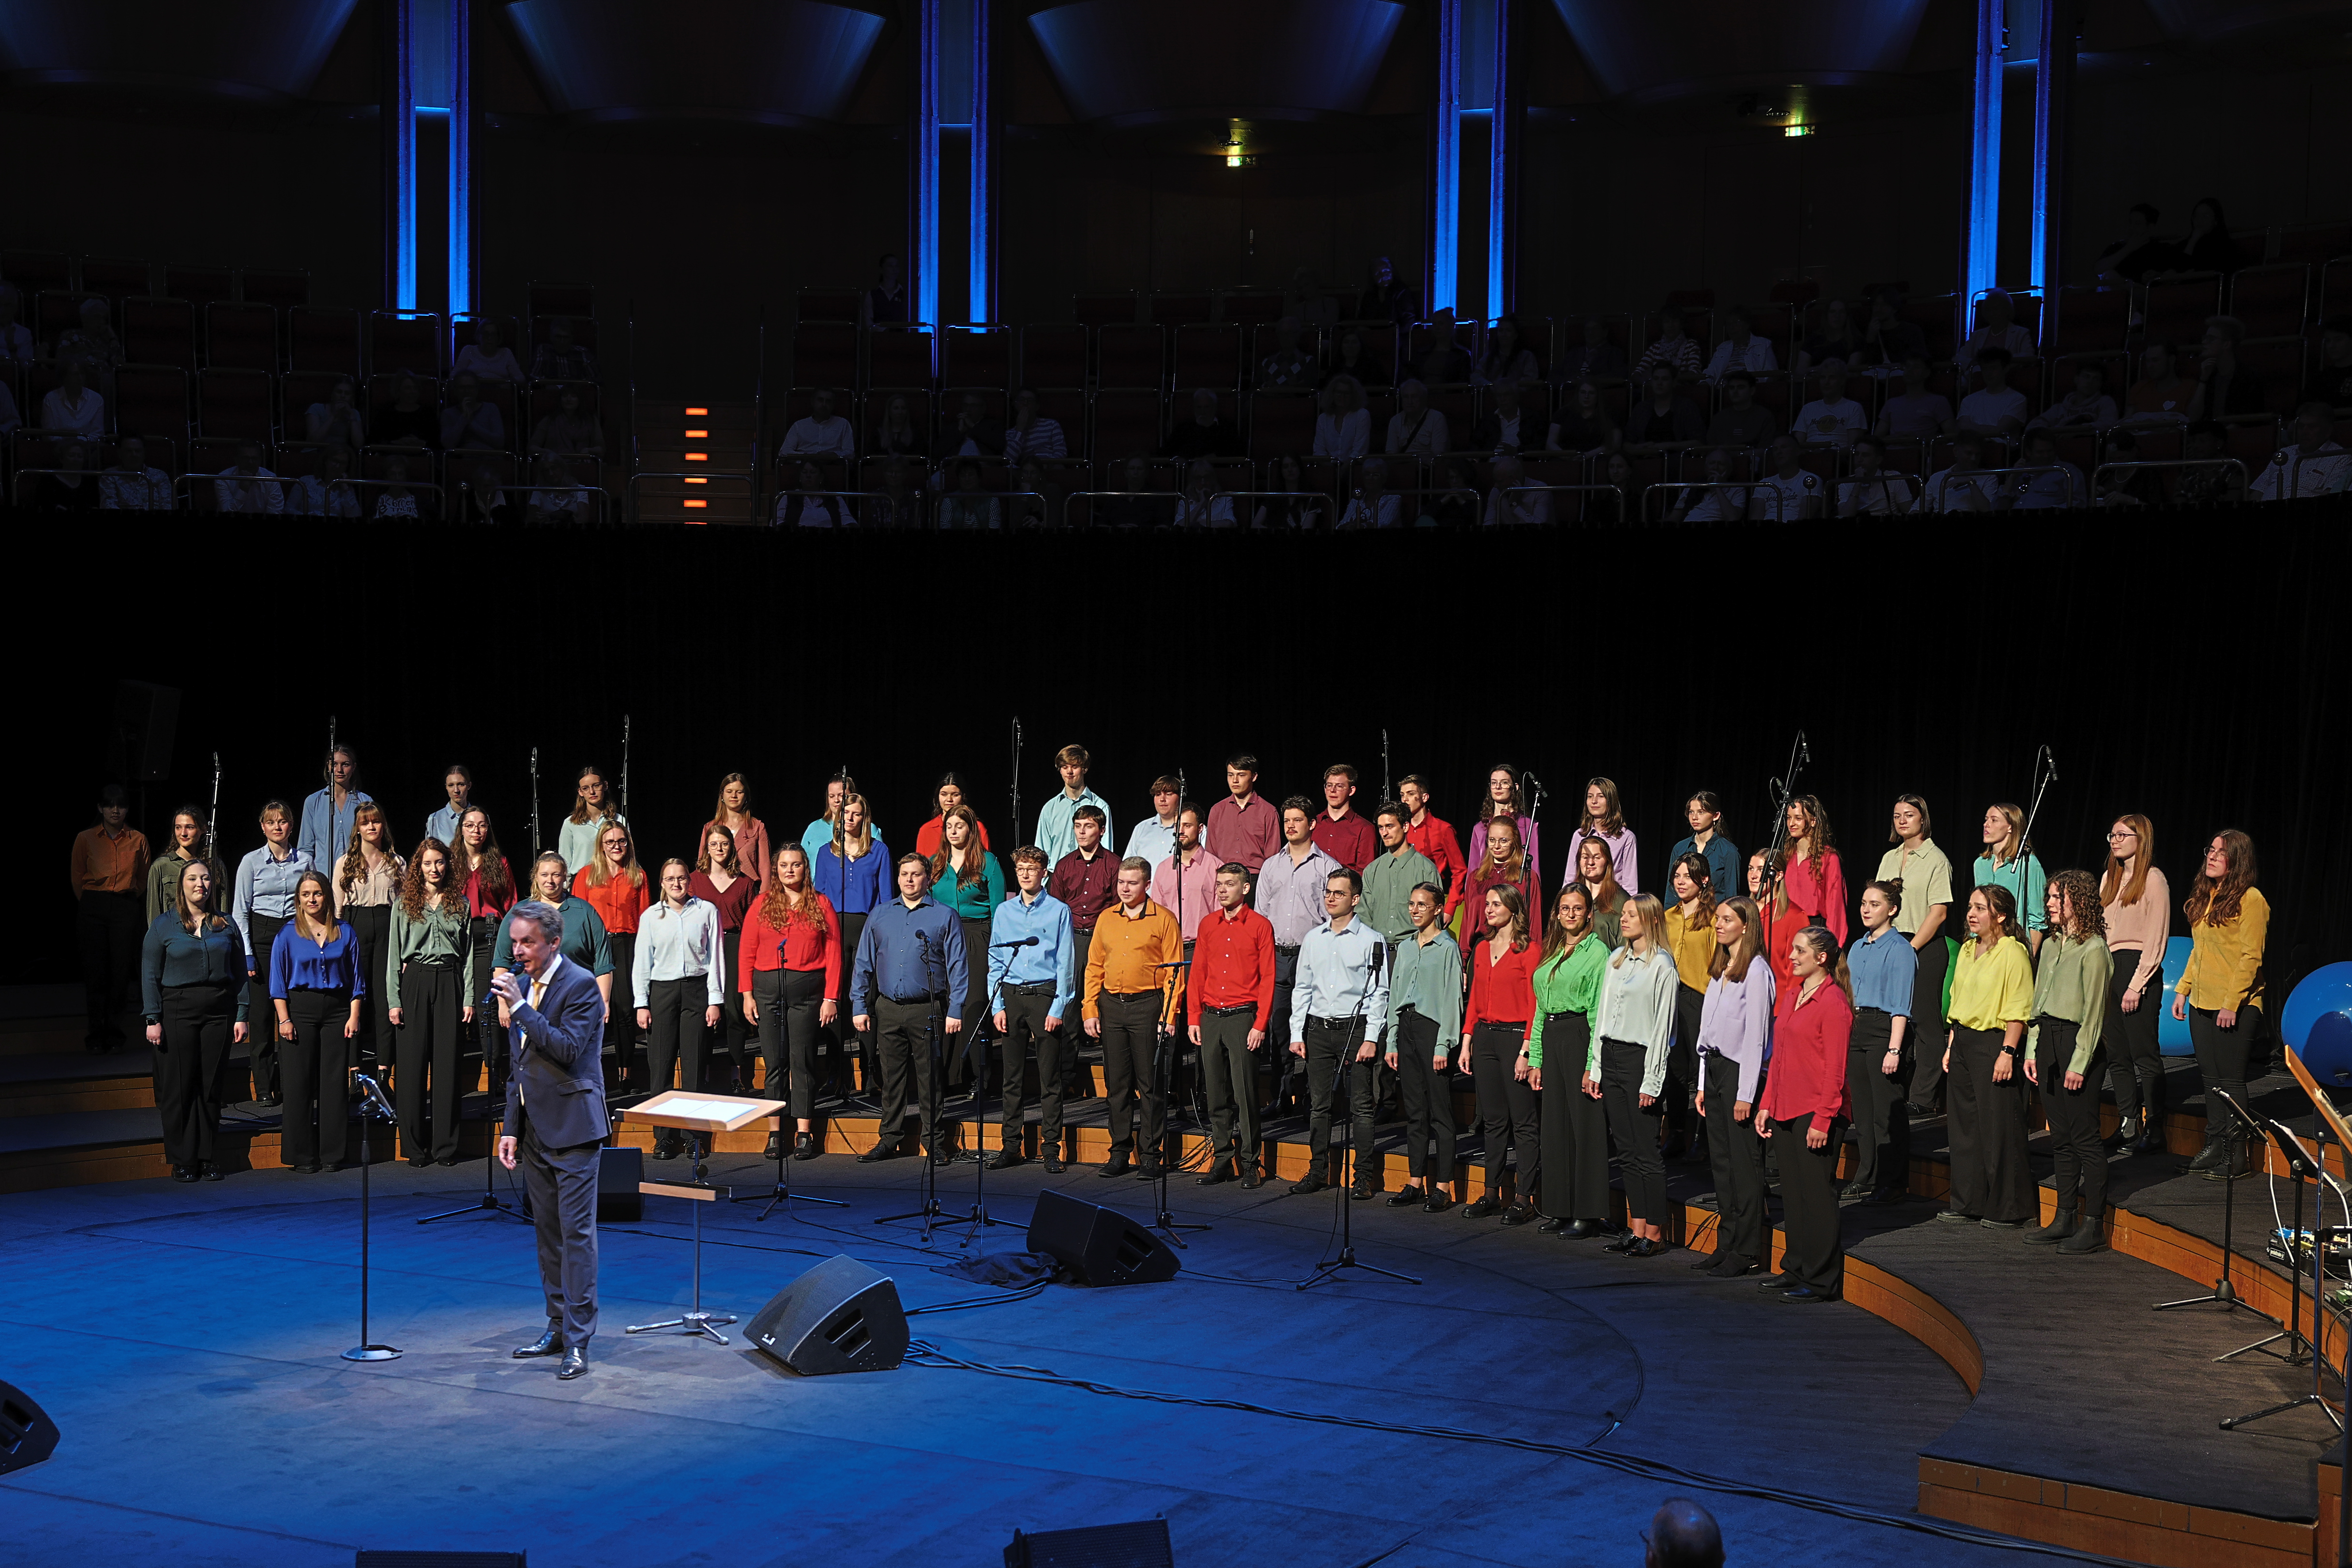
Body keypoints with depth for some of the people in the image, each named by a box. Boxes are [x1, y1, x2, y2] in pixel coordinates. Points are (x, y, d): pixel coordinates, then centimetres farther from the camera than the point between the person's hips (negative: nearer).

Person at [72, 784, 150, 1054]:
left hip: (125, 908, 1)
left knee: (121, 971, -3)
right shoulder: (86, 839, 4)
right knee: (95, 970, -3)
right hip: (92, 907, 0)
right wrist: (92, 901, 12)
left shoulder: (138, 840, 7)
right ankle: (96, 1034, 4)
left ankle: (115, 1033, 7)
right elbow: (77, 877, 12)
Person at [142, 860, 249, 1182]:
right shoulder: (164, 926, 4)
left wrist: (241, 1017, 2)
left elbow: (240, 974, 10)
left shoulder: (227, 926, 10)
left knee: (211, 1087, 4)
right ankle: (182, 1161, 7)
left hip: (219, 1011, 2)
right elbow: (150, 976, 1)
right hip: (178, 1011, -2)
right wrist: (152, 1020, -7)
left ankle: (206, 1158, 11)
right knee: (179, 1088, -1)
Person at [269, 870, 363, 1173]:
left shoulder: (344, 933, 8)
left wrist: (354, 1017, -1)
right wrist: (284, 1020, -8)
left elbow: (357, 978, 8)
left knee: (335, 1080, 1)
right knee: (300, 1082, -1)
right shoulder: (288, 934, 3)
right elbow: (279, 981, 1)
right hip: (301, 1009, -2)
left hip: (337, 1011, 2)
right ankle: (301, 1156, 4)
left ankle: (332, 1153, 9)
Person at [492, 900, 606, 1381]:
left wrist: (520, 1008, -23)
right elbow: (518, 1064, 17)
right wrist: (511, 1128, 12)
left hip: (572, 1128, -8)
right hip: (535, 1129, 8)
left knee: (577, 1233, -7)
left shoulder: (581, 985, -11)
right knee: (548, 1231, 13)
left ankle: (578, 1340, -6)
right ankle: (559, 1328, 21)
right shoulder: (524, 987, 13)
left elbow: (569, 1048, -23)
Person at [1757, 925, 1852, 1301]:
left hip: (1816, 1115, -8)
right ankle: (1796, 1268, 23)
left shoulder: (1833, 1001, -11)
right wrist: (1766, 1105, 13)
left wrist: (1823, 1119, -17)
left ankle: (1821, 1280, 4)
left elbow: (1835, 1068, -14)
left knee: (1817, 1195, -2)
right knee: (1792, 1194, 13)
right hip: (1785, 1113, 8)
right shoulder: (1790, 997, 15)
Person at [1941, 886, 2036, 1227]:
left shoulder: (2013, 953, -11)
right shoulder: (1968, 950, 14)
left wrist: (2007, 1053, -20)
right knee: (1964, 1123, 11)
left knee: (1999, 1127, -2)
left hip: (1993, 1043, -8)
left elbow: (2018, 1010, -15)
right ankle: (1968, 1201, 20)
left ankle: (2008, 1208, 6)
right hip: (1963, 1041, 8)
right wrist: (1951, 1046, 15)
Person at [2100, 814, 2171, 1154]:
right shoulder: (2109, 877, 16)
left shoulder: (2153, 880, -6)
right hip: (2107, 968, 7)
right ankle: (2128, 1126, 13)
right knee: (2117, 1055, 7)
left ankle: (2153, 1129, 2)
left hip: (2137, 967, -7)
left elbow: (2156, 940, -10)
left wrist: (2136, 985, -15)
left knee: (2144, 1054, -4)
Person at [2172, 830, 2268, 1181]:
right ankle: (2215, 1146, 19)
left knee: (2231, 1081, -3)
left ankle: (2235, 1155, 4)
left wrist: (2232, 1003, -18)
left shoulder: (2250, 899, -11)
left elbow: (2250, 957, -15)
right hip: (2202, 1005, 8)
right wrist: (2182, 990, 13)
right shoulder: (2205, 897, 14)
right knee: (2211, 1078, 11)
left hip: (2236, 1008, -8)